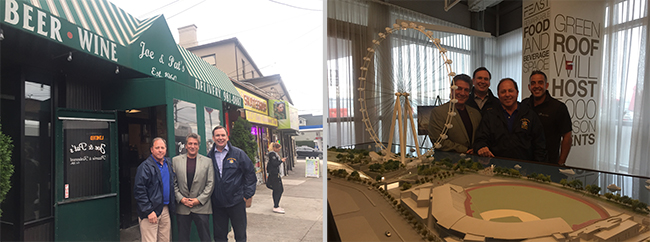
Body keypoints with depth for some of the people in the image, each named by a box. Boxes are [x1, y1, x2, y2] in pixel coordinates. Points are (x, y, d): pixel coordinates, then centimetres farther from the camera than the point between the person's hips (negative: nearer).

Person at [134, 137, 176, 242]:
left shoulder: (168, 164, 12)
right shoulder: (145, 166, -10)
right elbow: (139, 190, -15)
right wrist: (148, 211, -17)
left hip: (165, 209, 6)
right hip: (151, 211, -6)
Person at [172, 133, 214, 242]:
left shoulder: (207, 161, 1)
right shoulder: (175, 160, 5)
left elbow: (210, 184, -1)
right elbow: (173, 183, 4)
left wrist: (199, 200, -8)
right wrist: (181, 199, -6)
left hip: (201, 207, -1)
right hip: (182, 206, 1)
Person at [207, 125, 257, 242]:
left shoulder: (238, 153, -4)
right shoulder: (209, 156, 2)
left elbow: (250, 173, -2)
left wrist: (248, 195, -4)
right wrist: (208, 195, 7)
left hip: (236, 201, -2)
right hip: (217, 204, 2)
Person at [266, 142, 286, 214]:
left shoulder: (274, 154, 17)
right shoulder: (272, 154, -14)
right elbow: (275, 164, -22)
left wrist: (281, 160, 8)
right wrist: (281, 160, -11)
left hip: (276, 174, 11)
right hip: (274, 174, -11)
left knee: (276, 190, 14)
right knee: (278, 190, -8)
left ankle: (276, 206, 22)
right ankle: (276, 207, -3)